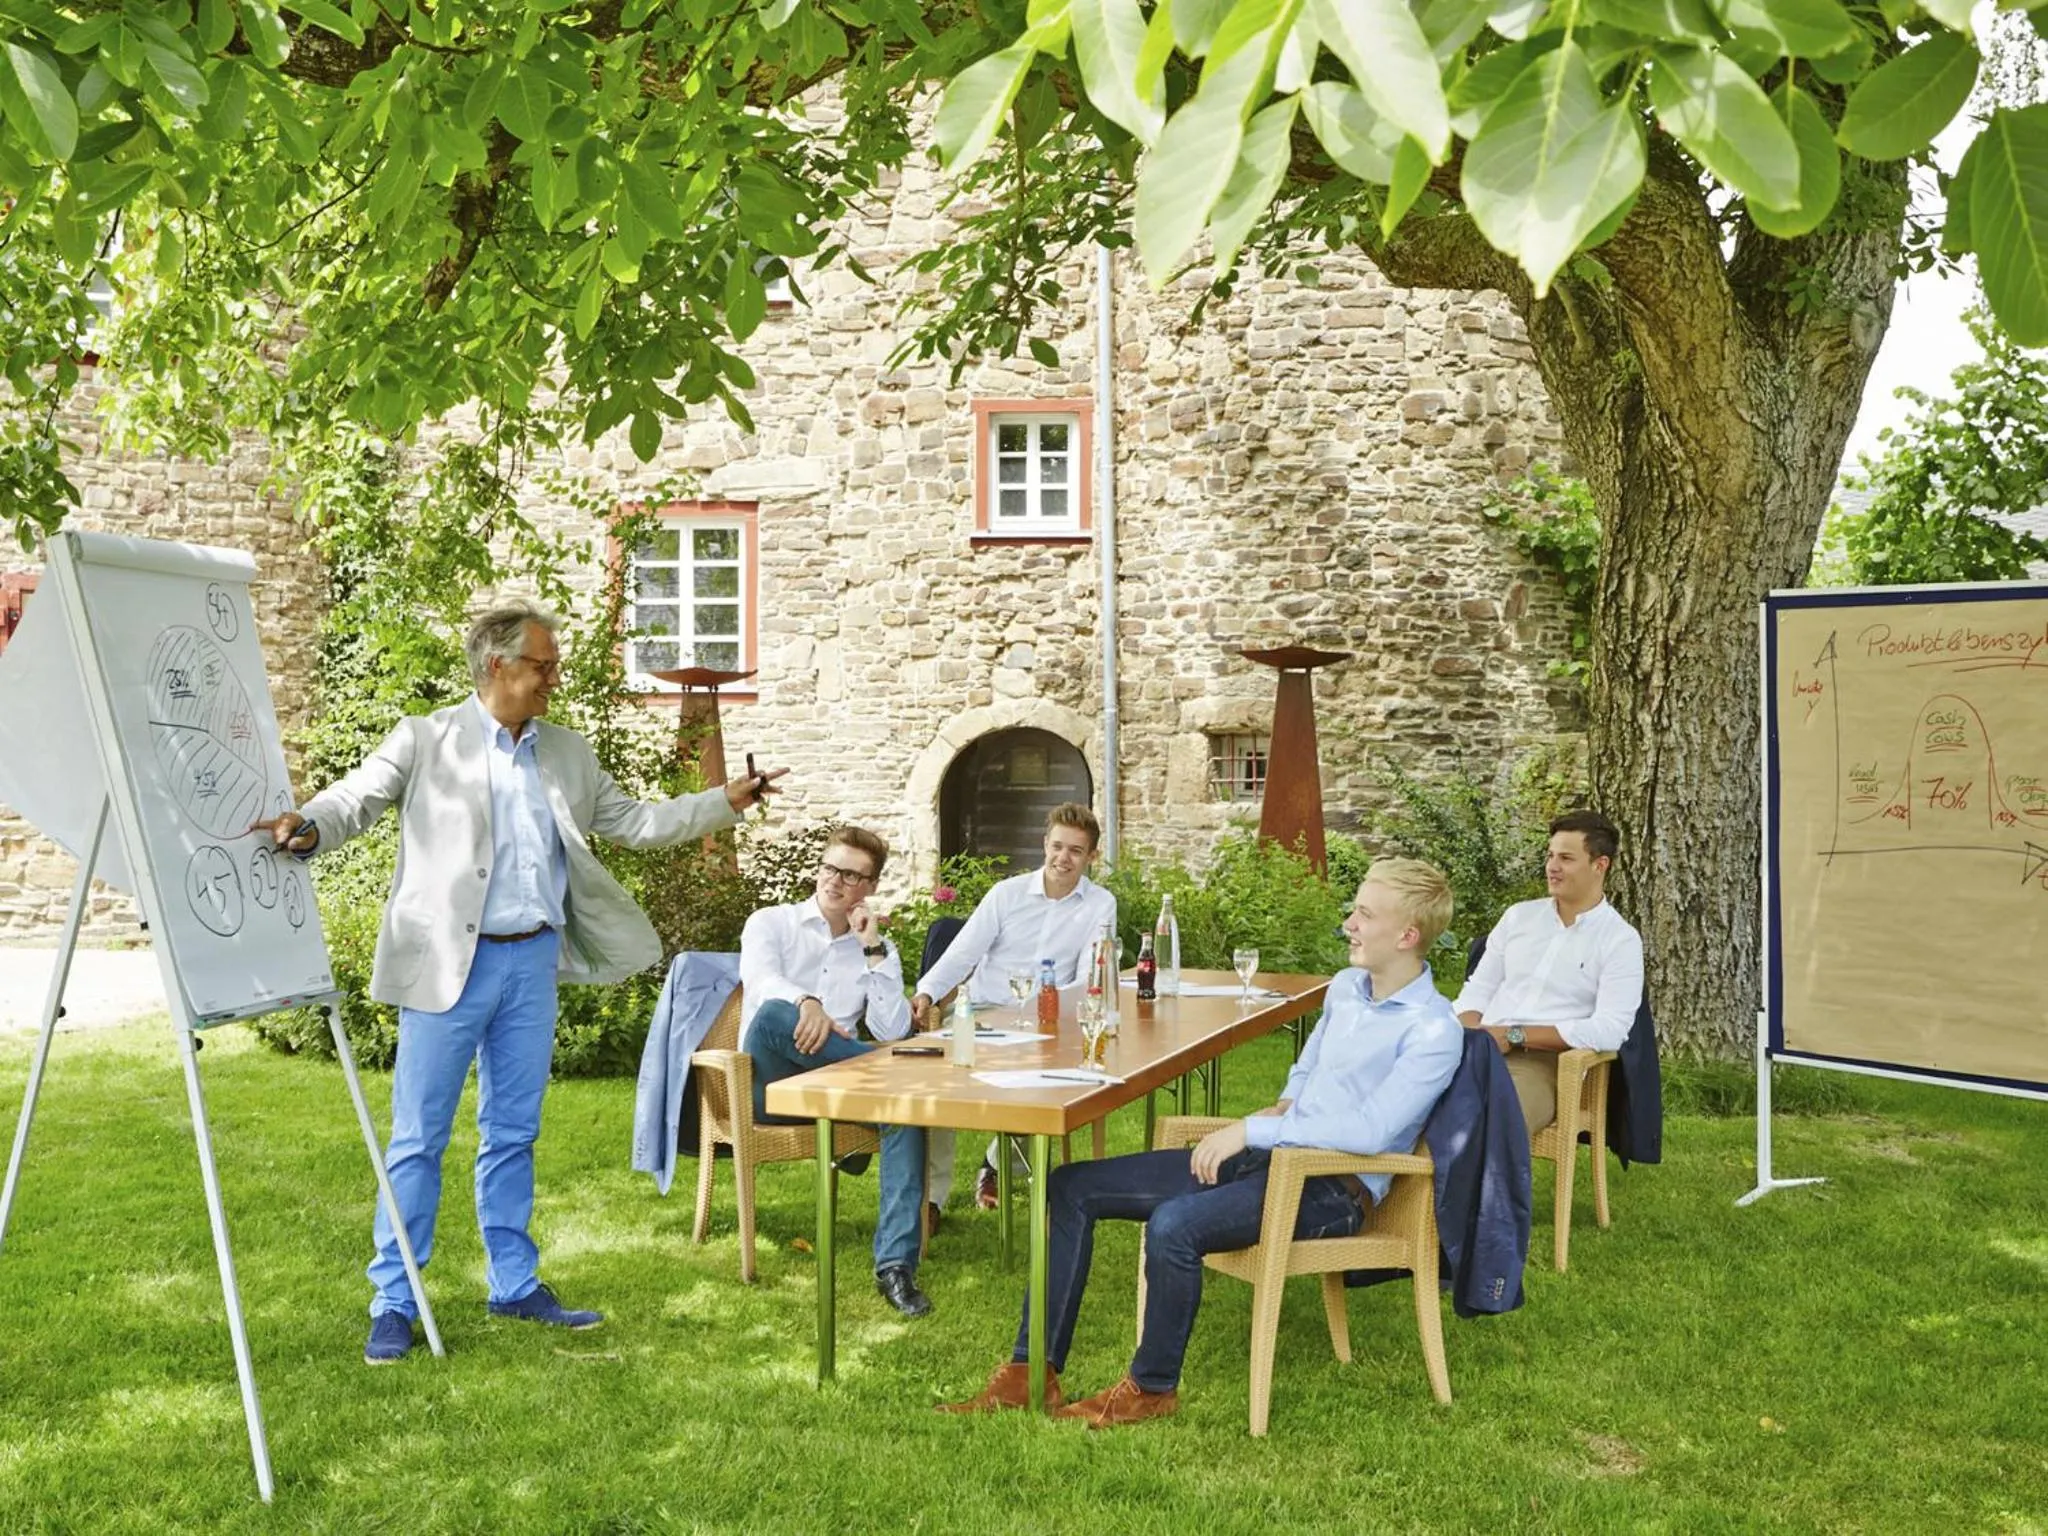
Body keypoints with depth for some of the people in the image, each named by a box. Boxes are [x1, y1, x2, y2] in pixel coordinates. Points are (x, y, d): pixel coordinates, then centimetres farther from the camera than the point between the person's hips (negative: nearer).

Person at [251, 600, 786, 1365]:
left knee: (513, 1134, 14)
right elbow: (353, 797, -11)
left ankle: (515, 1285, 24)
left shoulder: (567, 754, 12)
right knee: (419, 1138, 1)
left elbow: (633, 820, 15)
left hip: (533, 961, 5)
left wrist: (725, 802, 6)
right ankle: (394, 1303, 10)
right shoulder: (424, 741, -3)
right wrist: (305, 827, -33)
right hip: (450, 964, -5)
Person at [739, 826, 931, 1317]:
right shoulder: (771, 923, 10)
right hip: (769, 1086, -2)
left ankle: (896, 1263, -35)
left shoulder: (878, 950, 17)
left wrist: (874, 950, -3)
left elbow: (893, 1033, 2)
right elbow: (759, 979, -15)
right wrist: (804, 1002, -38)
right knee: (773, 1014, -35)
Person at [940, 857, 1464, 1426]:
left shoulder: (1434, 1031, -13)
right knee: (1072, 1189, -1)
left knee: (1174, 1225, -35)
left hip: (1332, 1191, -9)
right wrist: (1281, 1109, 7)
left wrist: (1252, 1131, -20)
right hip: (1271, 1154, 9)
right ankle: (1033, 1370, 0)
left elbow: (1371, 1131, -23)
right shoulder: (1345, 986, 13)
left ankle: (1152, 1388, -10)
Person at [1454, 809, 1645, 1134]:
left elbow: (1608, 1030, -9)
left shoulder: (1621, 941, 3)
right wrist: (1473, 1035, -5)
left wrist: (1515, 1036, -12)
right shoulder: (1519, 916, 18)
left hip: (1546, 1063, -4)